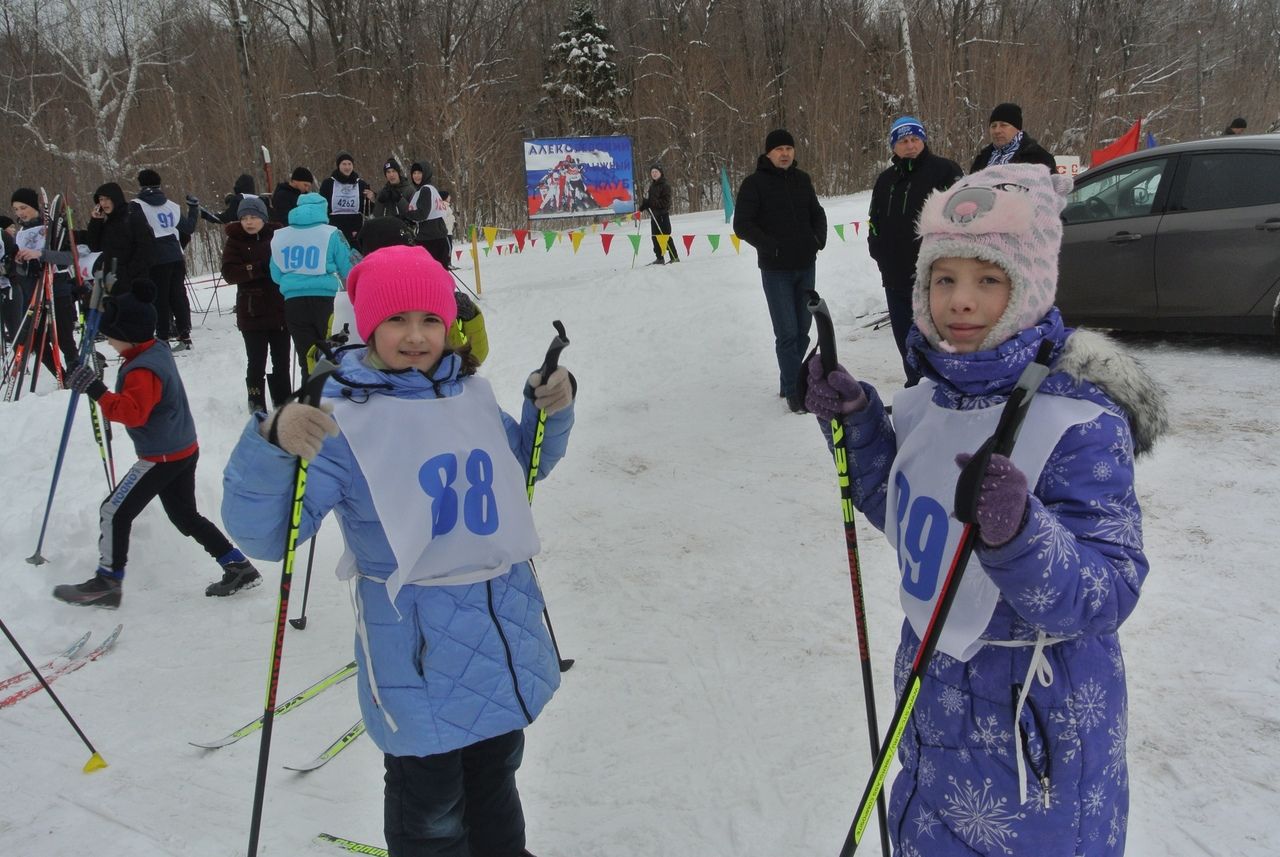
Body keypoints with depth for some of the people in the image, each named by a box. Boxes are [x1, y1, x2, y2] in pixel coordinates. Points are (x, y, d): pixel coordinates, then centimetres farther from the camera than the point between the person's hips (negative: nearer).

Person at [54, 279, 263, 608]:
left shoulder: (141, 370, -23)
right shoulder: (158, 350, 6)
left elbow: (131, 412, -32)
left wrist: (97, 391, -33)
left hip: (162, 457, -10)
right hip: (184, 449, 10)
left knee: (115, 512, 0)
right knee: (185, 515, 18)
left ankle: (107, 582, 9)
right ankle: (239, 567, 18)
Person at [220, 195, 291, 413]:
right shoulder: (235, 242, 1)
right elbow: (229, 273, -11)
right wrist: (260, 268, -22)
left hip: (280, 309, 1)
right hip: (251, 312, -1)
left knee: (281, 360, 10)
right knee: (256, 362, 2)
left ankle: (283, 402, 24)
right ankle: (257, 404, 16)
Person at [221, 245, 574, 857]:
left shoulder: (472, 394, 2)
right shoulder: (342, 417, -16)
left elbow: (524, 466, 20)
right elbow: (263, 533, -20)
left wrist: (551, 409, 2)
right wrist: (274, 445, -37)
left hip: (507, 626, 6)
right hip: (418, 647, -6)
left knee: (496, 772, 27)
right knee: (431, 808, 8)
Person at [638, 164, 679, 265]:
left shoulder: (665, 186, -8)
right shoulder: (652, 186, 15)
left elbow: (666, 201, -16)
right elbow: (649, 200, 19)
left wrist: (653, 203, -23)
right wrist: (642, 207, 3)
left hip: (663, 214, -7)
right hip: (653, 215, 7)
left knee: (665, 236, -6)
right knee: (655, 237, 6)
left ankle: (674, 257, 0)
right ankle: (659, 258, 12)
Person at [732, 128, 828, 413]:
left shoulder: (802, 179, 10)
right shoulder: (755, 183, -6)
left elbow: (817, 213, 21)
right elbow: (742, 225, -9)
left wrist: (819, 238, 3)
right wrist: (771, 246, -16)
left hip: (806, 266, 6)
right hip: (776, 269, -6)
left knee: (802, 330, 10)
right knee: (787, 332, -8)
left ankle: (789, 383, 24)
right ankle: (794, 391, -1)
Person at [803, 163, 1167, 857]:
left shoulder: (1082, 421, -24)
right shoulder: (928, 398, -5)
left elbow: (1106, 597, -26)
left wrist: (1020, 537, -44)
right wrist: (855, 424, -2)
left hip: (1037, 725, -6)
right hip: (933, 692, 6)